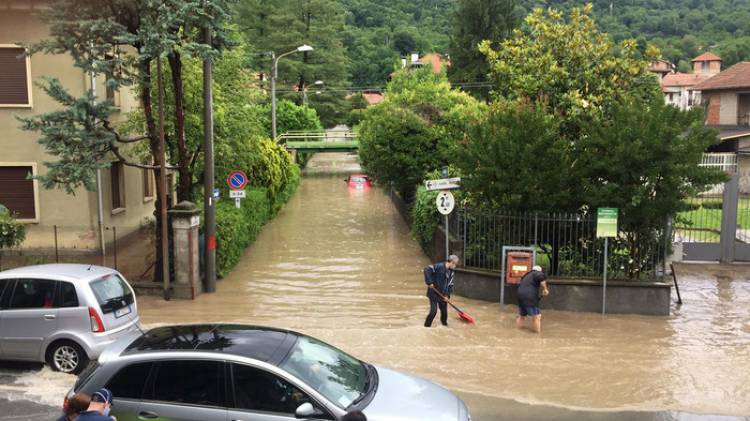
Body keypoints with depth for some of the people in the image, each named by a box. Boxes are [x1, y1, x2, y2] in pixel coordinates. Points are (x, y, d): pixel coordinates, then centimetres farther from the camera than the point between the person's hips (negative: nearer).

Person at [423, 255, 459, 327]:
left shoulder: (451, 272, 5)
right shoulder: (439, 266, -19)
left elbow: (450, 284, 9)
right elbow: (427, 270, -27)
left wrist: (447, 295, -2)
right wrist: (429, 282, -27)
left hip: (443, 294, 7)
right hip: (434, 293, -6)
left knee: (444, 310, 11)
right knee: (433, 311, -7)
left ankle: (444, 323, 35)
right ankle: (427, 325, 10)